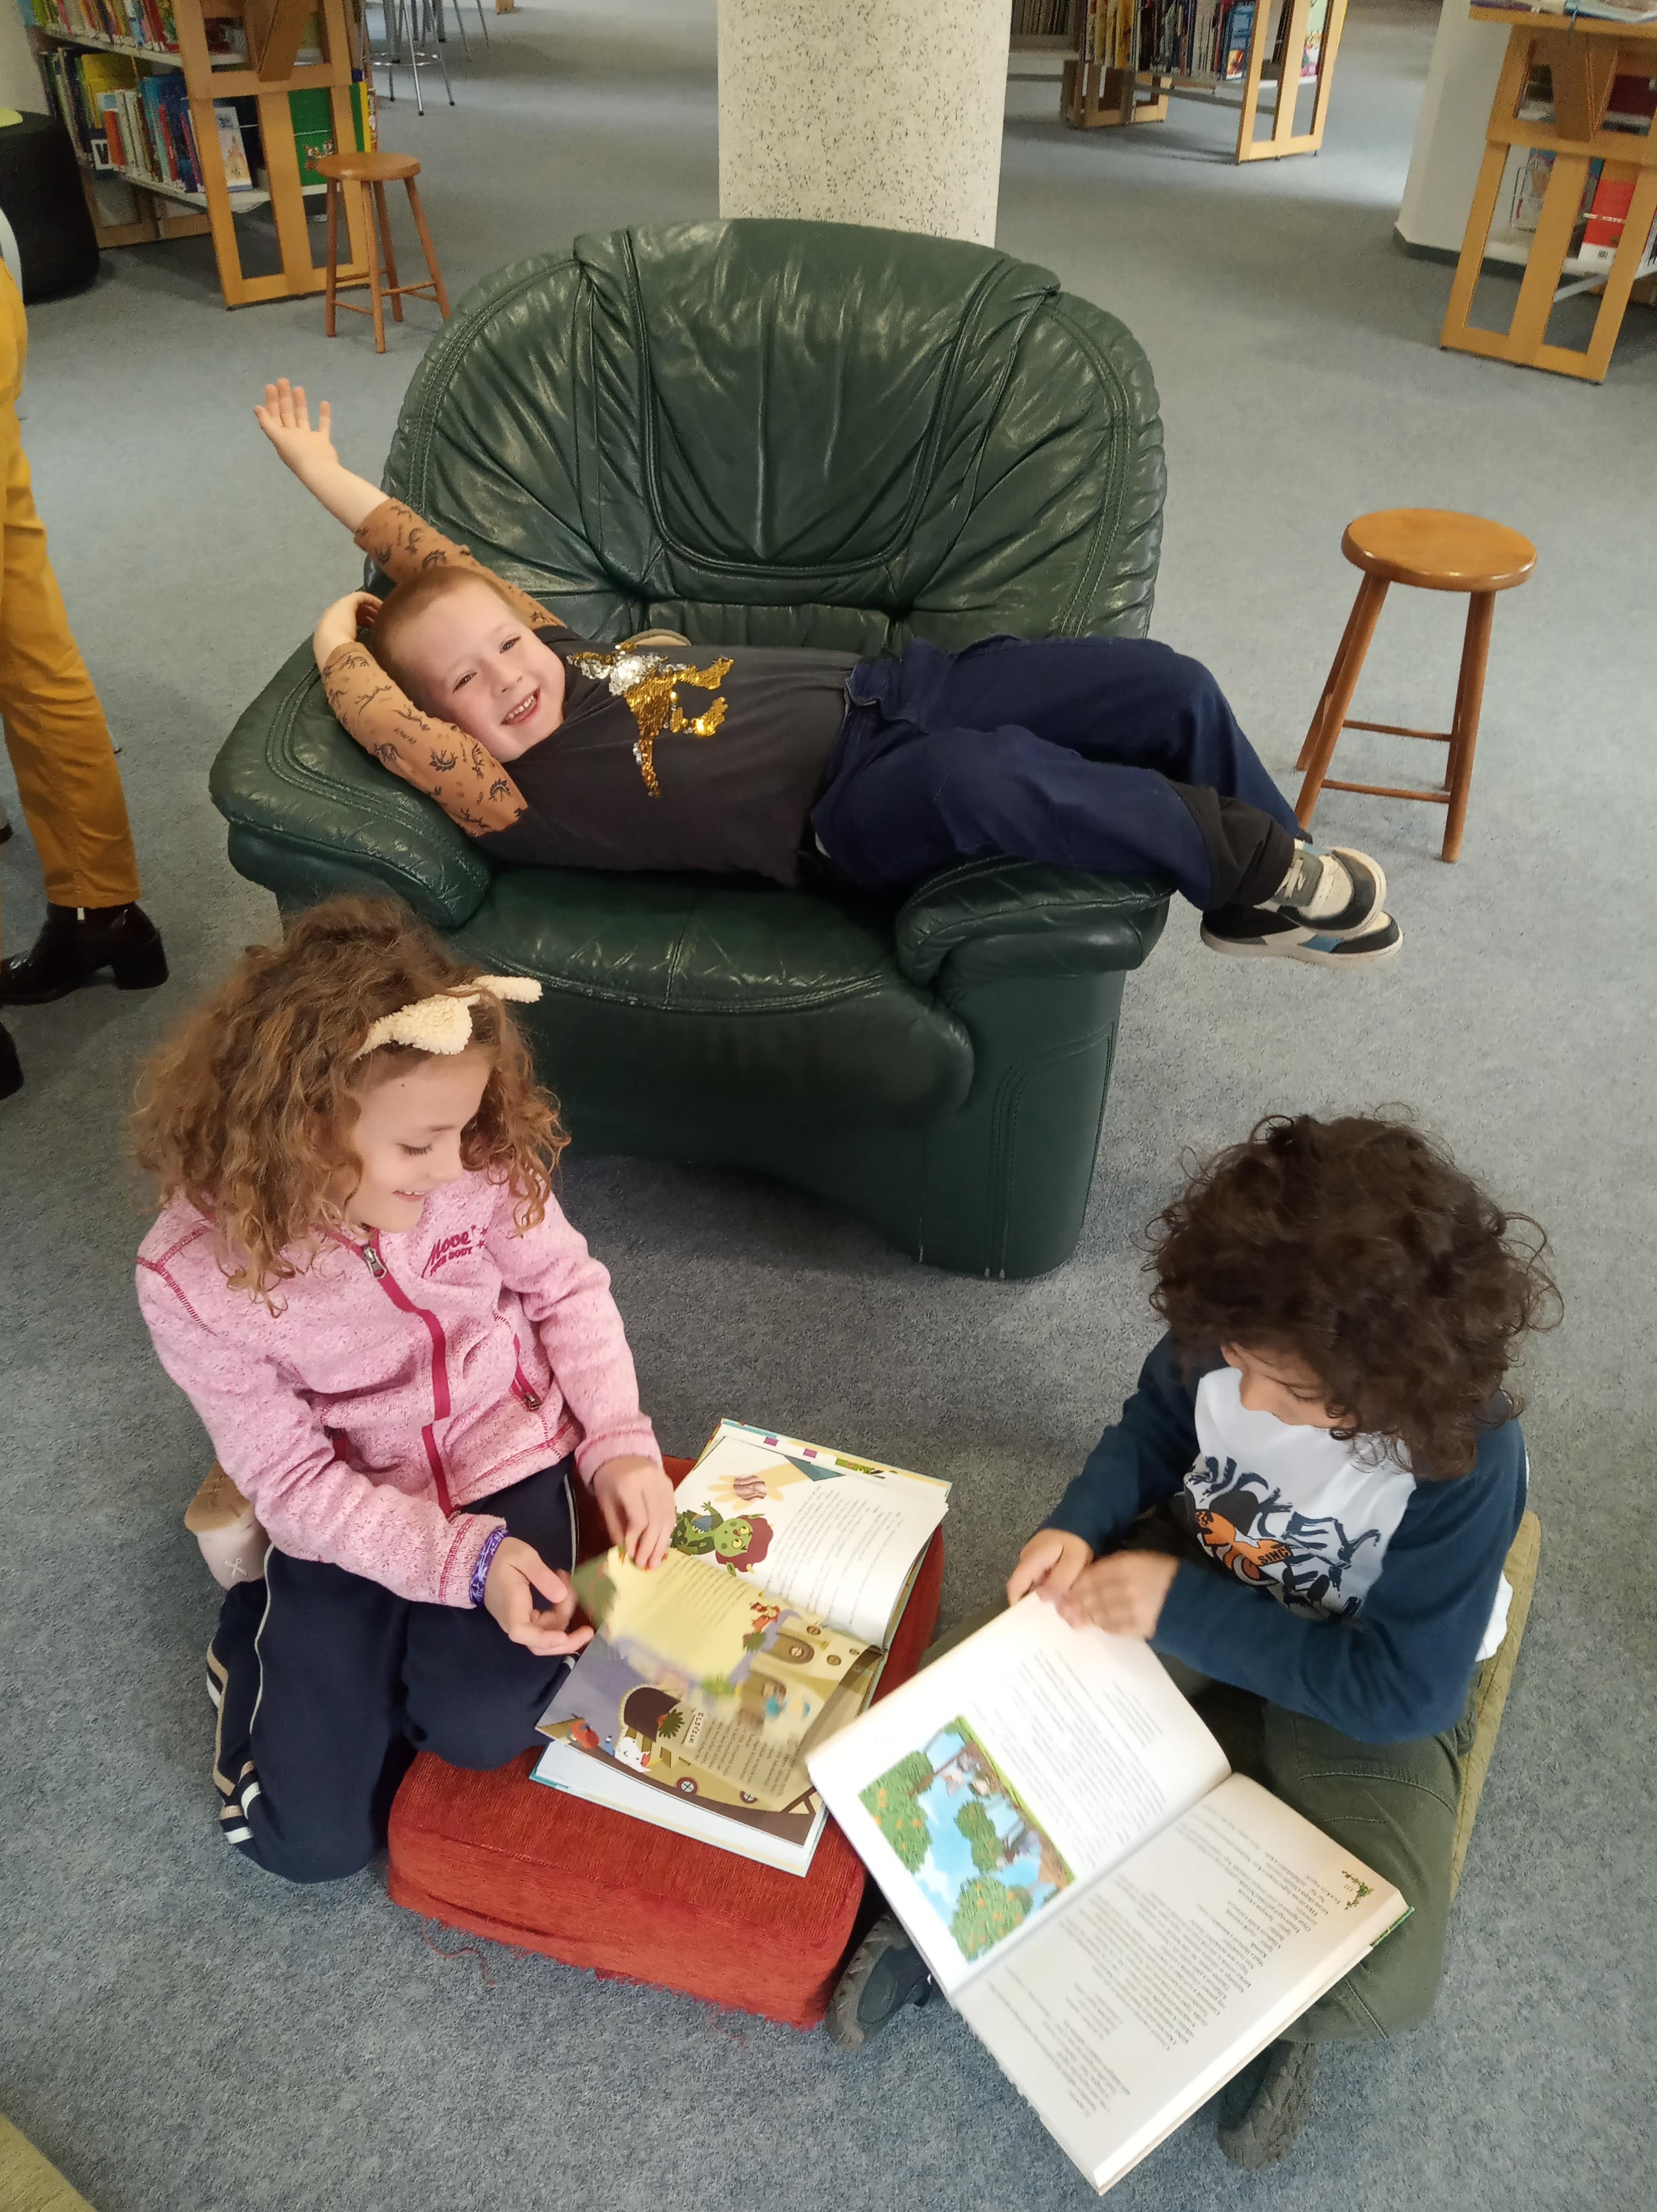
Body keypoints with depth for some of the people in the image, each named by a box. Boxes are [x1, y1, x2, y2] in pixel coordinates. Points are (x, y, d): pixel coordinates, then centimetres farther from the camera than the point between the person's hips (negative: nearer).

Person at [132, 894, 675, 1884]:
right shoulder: (194, 1272, -24)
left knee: (482, 1726, -20)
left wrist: (620, 1442, -16)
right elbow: (293, 1479, -17)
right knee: (309, 1837, -1)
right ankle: (262, 1620, 26)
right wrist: (464, 1560, -27)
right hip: (342, 1517, 0)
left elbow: (568, 1290, -3)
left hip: (503, 1460, 1)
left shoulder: (484, 1166, -21)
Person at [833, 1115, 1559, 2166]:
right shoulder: (1225, 1341, -23)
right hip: (1185, 1582, 3)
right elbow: (1153, 1430, 0)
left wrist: (1188, 1607, -31)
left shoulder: (1466, 1460, -32)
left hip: (1359, 1692, -3)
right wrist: (1081, 1523, -20)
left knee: (1389, 1978, -23)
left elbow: (1401, 1692, -27)